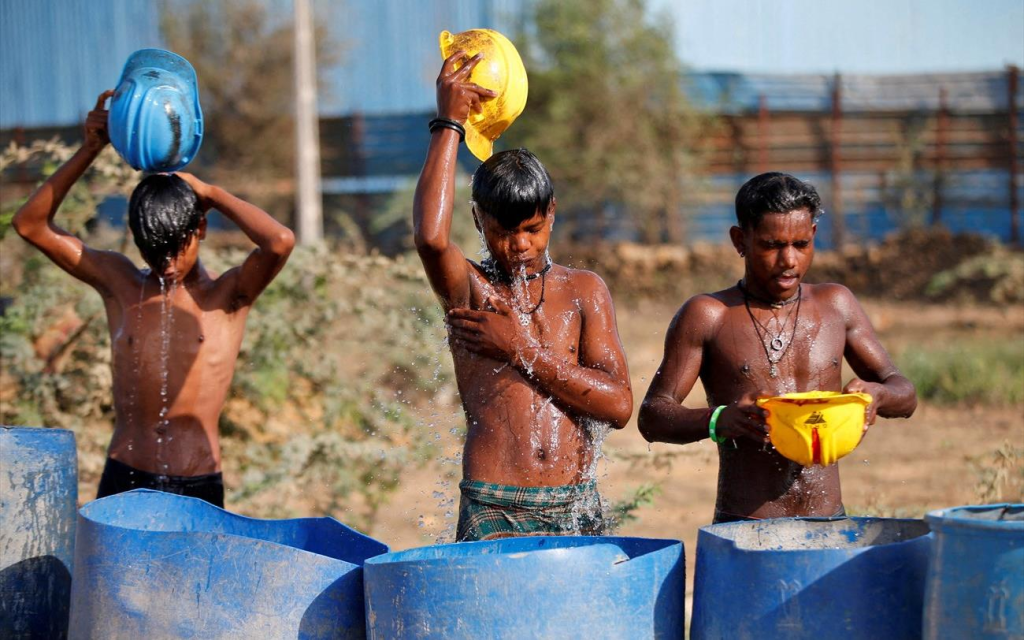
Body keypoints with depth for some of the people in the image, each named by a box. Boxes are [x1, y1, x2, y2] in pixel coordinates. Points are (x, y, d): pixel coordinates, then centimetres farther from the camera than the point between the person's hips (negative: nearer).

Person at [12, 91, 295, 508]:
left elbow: (280, 242, -18)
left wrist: (211, 194, -5)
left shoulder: (226, 296, 2)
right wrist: (89, 150, -1)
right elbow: (30, 224, 7)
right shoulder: (118, 283, 9)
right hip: (122, 482, 2)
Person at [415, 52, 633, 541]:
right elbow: (430, 236, -19)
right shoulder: (468, 290, 4)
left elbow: (619, 405, 2)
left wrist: (522, 350, -4)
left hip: (577, 507, 3)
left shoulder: (583, 291, 12)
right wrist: (448, 125, -10)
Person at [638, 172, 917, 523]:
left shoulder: (836, 305, 11)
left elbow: (904, 395, 15)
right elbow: (652, 417, -2)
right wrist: (718, 421, -23)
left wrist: (876, 394, -9)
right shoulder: (707, 316, 1)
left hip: (829, 523, 3)